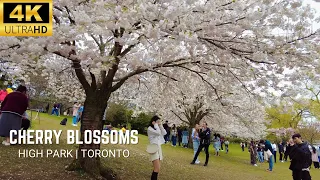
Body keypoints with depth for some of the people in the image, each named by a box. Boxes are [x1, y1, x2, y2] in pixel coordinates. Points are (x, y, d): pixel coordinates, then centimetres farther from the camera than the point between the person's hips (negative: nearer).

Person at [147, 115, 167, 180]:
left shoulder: (157, 128, 15)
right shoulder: (150, 129, -9)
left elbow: (164, 133, 4)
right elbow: (158, 133, -23)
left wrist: (160, 125, 2)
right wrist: (155, 125, -11)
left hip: (159, 148, 8)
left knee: (156, 169, 9)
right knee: (157, 169, -15)